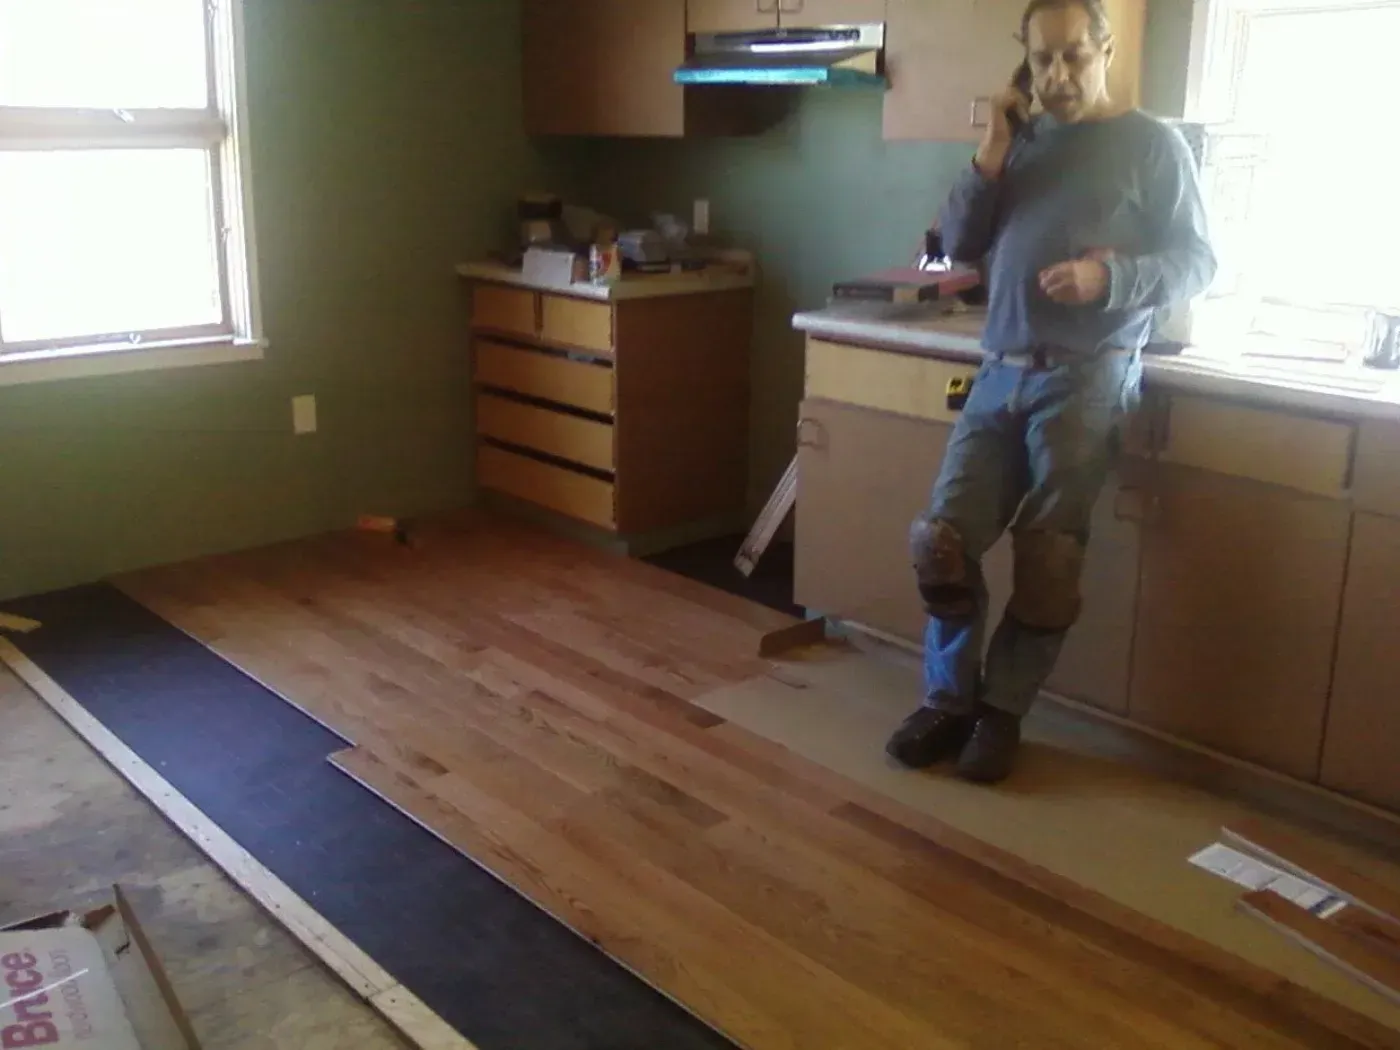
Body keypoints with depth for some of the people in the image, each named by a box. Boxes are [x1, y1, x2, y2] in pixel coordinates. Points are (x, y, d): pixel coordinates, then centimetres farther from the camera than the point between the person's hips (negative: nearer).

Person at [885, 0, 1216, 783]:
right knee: (942, 541, -6)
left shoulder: (1152, 144, 3)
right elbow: (959, 244, 12)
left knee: (1046, 563, -6)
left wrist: (1109, 276, -20)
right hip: (1001, 374, 4)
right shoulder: (1022, 141, 17)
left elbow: (1198, 263, -3)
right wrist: (993, 155, 0)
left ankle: (1001, 713, 10)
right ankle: (950, 701, 11)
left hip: (1088, 380, -4)